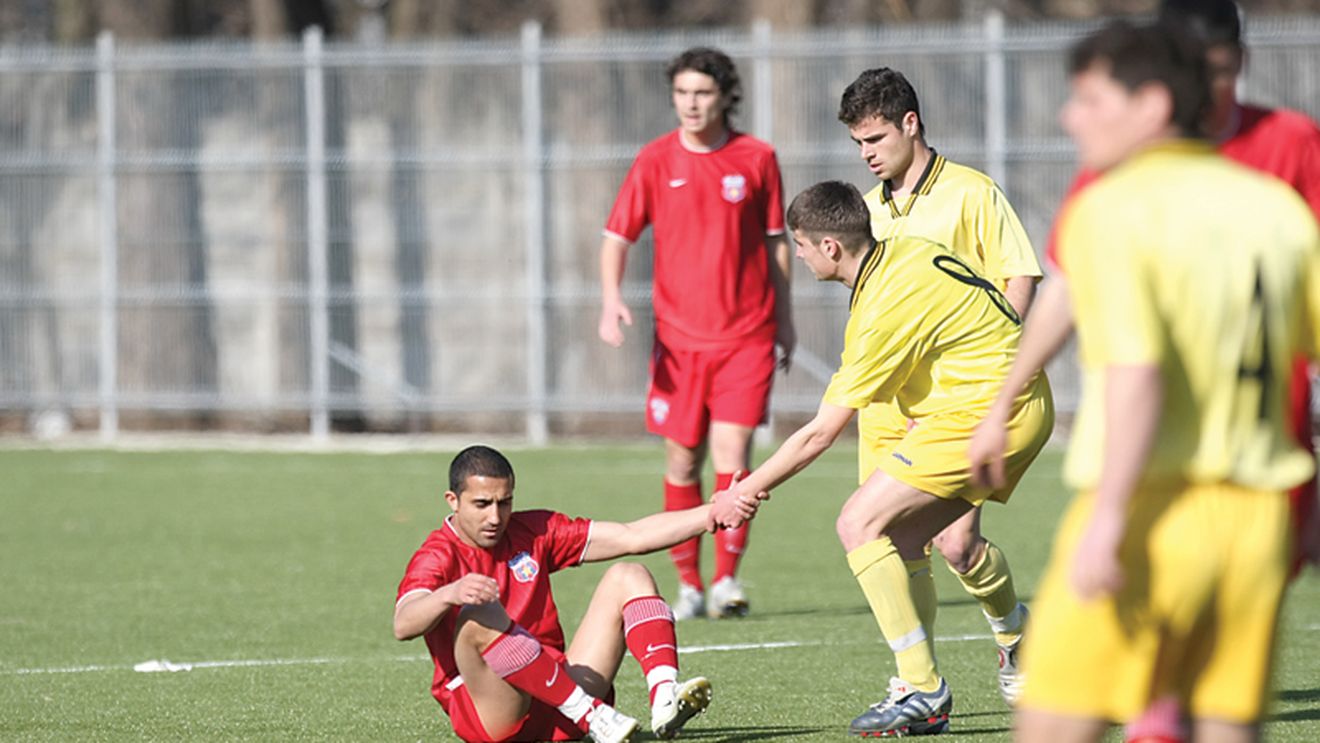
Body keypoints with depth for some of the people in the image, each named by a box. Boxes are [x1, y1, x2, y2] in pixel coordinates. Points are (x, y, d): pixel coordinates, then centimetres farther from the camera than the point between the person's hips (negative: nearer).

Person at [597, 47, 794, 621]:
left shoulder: (756, 159, 2)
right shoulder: (656, 161, 1)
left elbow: (775, 243, 11)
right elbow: (617, 236, 4)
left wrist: (784, 319, 12)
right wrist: (611, 299, -12)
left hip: (747, 332, -1)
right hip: (679, 336, 1)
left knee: (732, 451, -11)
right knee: (682, 462, 4)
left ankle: (727, 579, -4)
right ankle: (688, 584, 16)